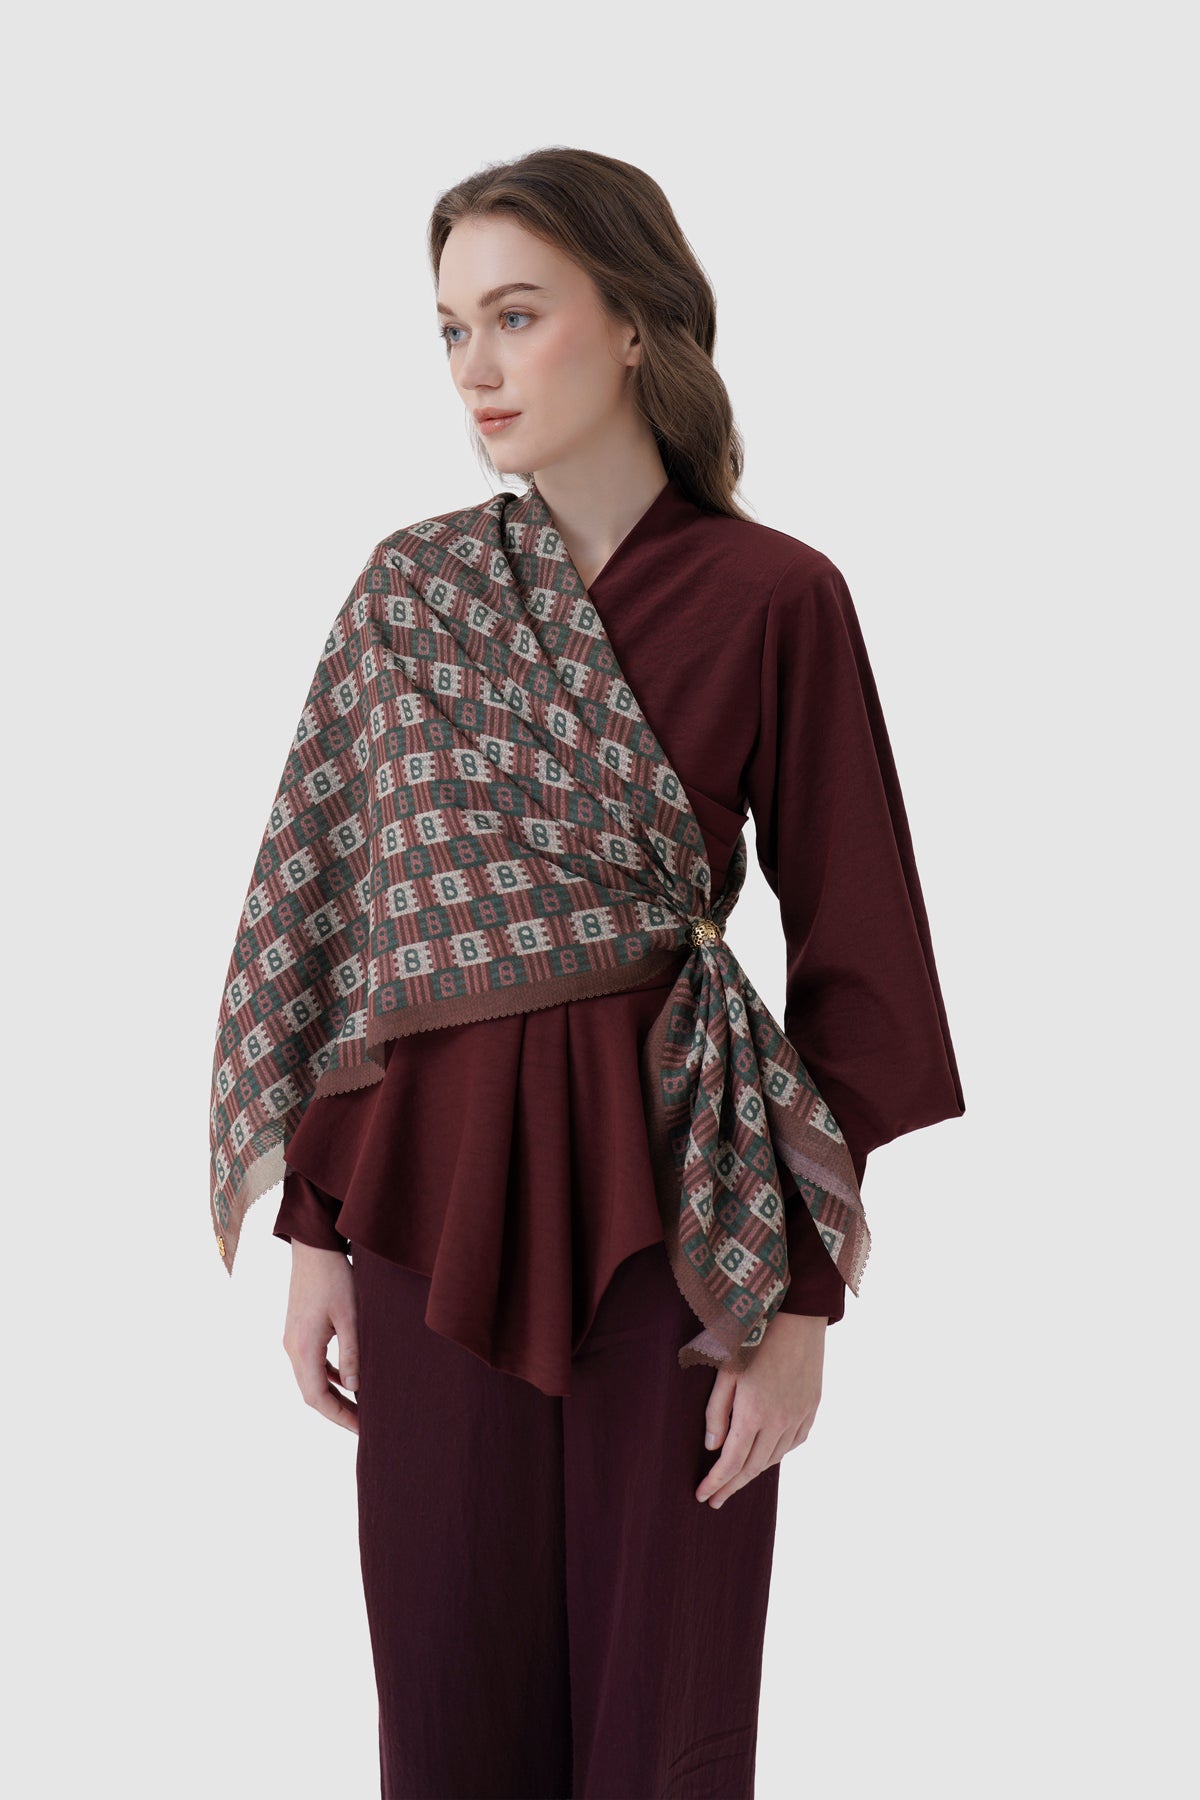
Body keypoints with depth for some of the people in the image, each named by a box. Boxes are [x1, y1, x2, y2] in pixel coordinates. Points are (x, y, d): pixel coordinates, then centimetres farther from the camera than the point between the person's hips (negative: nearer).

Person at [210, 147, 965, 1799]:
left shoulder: (774, 597, -4)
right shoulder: (410, 590, 5)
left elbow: (847, 948, -3)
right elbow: (316, 907, 7)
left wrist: (805, 1288, -6)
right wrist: (313, 1229, 3)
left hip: (670, 1191, -2)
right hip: (433, 1183, 3)